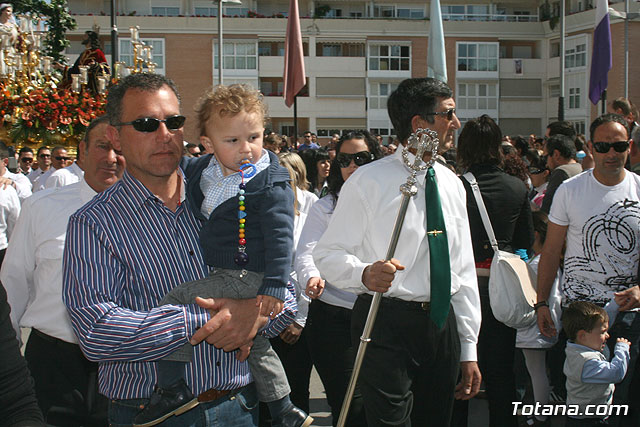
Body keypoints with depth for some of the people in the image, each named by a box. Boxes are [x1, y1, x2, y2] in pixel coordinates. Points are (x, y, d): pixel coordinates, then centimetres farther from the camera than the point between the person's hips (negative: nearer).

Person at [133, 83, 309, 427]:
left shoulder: (270, 186, -19)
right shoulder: (209, 169, 3)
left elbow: (280, 237, -21)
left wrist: (274, 286, -26)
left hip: (247, 279, -9)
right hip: (227, 275, 9)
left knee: (176, 301, -14)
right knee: (253, 341, 20)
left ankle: (170, 389, -6)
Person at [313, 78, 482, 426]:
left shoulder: (451, 184, 10)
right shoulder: (369, 181, -8)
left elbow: (464, 270, 13)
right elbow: (327, 255, -9)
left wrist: (469, 349, 11)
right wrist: (364, 273, -32)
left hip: (443, 325, 6)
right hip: (388, 324, -6)